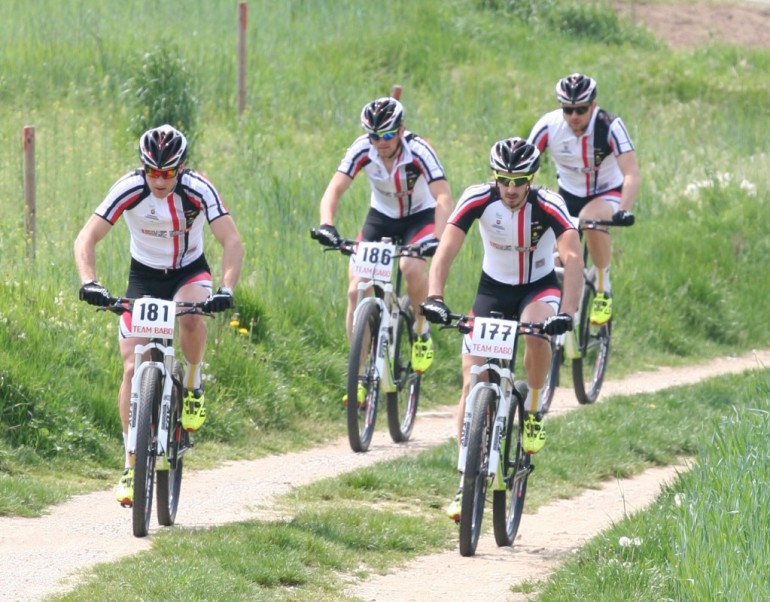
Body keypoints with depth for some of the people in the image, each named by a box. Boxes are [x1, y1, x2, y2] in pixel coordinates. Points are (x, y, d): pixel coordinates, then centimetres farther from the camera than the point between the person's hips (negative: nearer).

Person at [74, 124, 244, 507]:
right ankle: (131, 464, -1)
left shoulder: (199, 190, -24)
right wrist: (89, 282, -43)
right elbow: (86, 238, -26)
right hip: (144, 276, 1)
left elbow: (232, 241, -29)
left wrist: (226, 288, -45)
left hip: (189, 272, -1)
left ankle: (193, 384, -7)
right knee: (132, 368, -10)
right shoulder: (128, 190, -23)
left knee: (190, 315, -36)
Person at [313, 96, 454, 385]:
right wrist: (326, 225, -46)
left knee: (411, 266, -33)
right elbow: (334, 189, -26)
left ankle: (422, 331, -5)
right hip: (381, 217, 3)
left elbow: (443, 198, -37)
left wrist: (437, 239, -53)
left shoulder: (418, 151, -29)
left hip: (420, 217, -3)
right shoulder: (362, 149, -22)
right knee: (357, 290, -12)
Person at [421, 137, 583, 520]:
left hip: (539, 287, -2)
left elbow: (573, 258, -36)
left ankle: (533, 410, -9)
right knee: (472, 381, -9)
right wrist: (434, 298, -45)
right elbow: (446, 250, -28)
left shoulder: (548, 206, -25)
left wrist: (566, 313, -50)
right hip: (494, 288, 2)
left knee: (537, 332, -37)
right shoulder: (478, 200, -21)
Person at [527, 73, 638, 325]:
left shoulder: (610, 126, -25)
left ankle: (603, 289, -18)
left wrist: (623, 211, -48)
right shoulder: (548, 125, -18)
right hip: (569, 194, 3)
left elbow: (631, 174, -32)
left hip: (608, 194, -3)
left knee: (591, 219, -37)